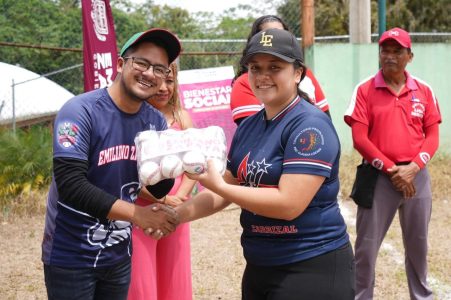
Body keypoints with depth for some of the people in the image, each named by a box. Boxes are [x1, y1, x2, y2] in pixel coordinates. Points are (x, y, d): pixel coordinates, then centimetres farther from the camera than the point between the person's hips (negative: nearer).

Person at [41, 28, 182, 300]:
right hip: (71, 256, -6)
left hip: (119, 255, 6)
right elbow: (70, 185, -26)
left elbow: (159, 190, 2)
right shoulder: (81, 111, -19)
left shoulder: (156, 122, -1)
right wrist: (136, 214, -29)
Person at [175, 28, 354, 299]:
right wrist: (175, 214, -3)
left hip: (313, 269, -8)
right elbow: (227, 190, 12)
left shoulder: (310, 125, -17)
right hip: (259, 267, 8)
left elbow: (289, 203, -25)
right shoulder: (248, 127, 8)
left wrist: (217, 186, -22)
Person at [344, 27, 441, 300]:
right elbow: (360, 139, -8)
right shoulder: (365, 90, -3)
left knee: (418, 244, 14)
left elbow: (432, 136, 4)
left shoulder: (424, 90, 5)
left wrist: (413, 167, -12)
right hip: (378, 176, -2)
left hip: (417, 176, 3)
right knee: (366, 246, 0)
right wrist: (391, 169, -13)